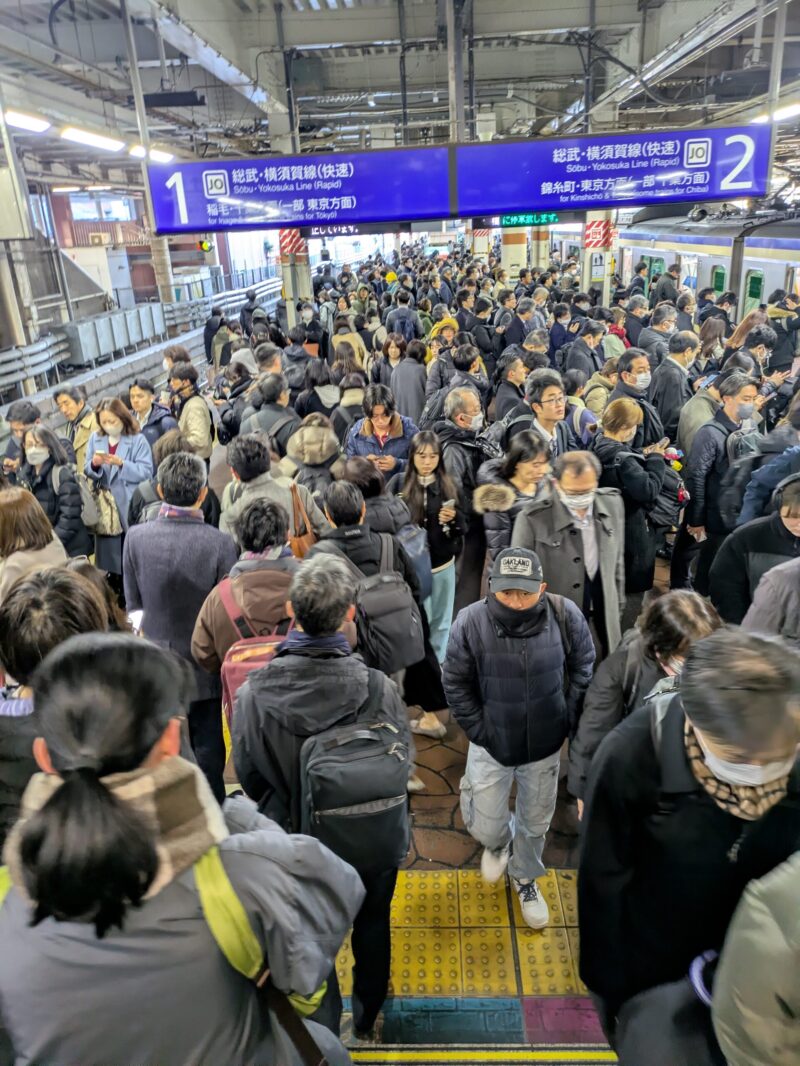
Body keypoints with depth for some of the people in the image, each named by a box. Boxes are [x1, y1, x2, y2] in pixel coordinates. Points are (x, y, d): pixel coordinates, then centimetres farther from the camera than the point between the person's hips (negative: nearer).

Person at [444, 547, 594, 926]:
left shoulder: (565, 615, -20)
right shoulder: (470, 622, -24)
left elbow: (583, 668, -1)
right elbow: (456, 685, -9)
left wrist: (566, 722, 0)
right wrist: (480, 732, -9)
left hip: (545, 745, 1)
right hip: (491, 745, -1)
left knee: (536, 822, 20)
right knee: (484, 827, 9)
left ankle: (525, 878, 52)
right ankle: (500, 841, 48)